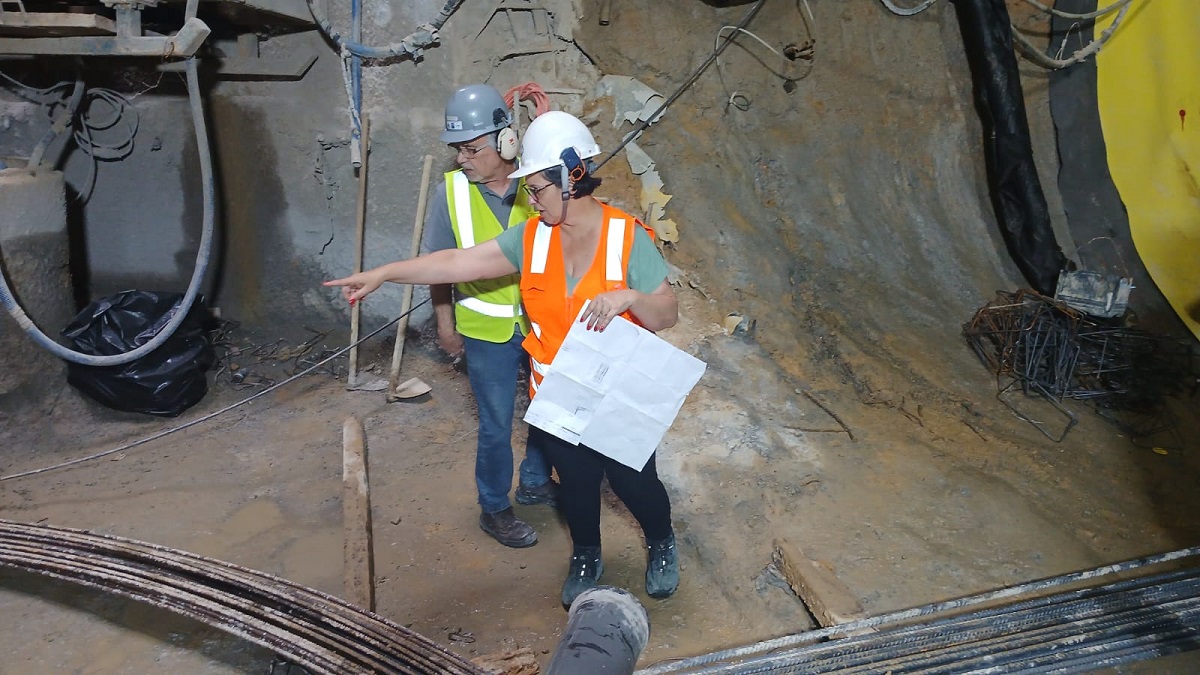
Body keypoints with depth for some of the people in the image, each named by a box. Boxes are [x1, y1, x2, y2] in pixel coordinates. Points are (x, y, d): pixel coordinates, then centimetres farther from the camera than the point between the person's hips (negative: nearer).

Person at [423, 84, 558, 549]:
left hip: (541, 323, 2)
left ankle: (535, 482, 44)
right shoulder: (451, 192, -13)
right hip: (486, 331, -2)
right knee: (496, 427, 9)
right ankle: (494, 510, 31)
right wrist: (445, 323, 0)